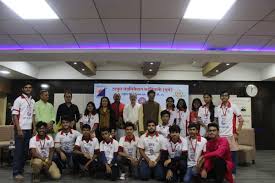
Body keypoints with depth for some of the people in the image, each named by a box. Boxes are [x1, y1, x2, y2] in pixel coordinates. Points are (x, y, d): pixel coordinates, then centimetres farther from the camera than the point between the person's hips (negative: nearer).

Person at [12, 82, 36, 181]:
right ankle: (16, 172, 6)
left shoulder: (32, 101, 12)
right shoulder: (18, 100, -6)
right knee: (19, 150, -2)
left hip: (29, 129, 6)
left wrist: (34, 128, 9)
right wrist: (19, 129, -15)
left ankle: (21, 170, 21)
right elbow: (14, 115, -10)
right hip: (21, 129, -6)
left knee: (26, 151, 10)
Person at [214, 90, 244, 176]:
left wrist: (237, 133, -6)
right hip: (220, 135, 3)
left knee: (233, 153, 4)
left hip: (231, 135, -3)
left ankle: (233, 172, 19)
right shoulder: (217, 108, 6)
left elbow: (241, 120, -2)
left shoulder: (233, 107, -3)